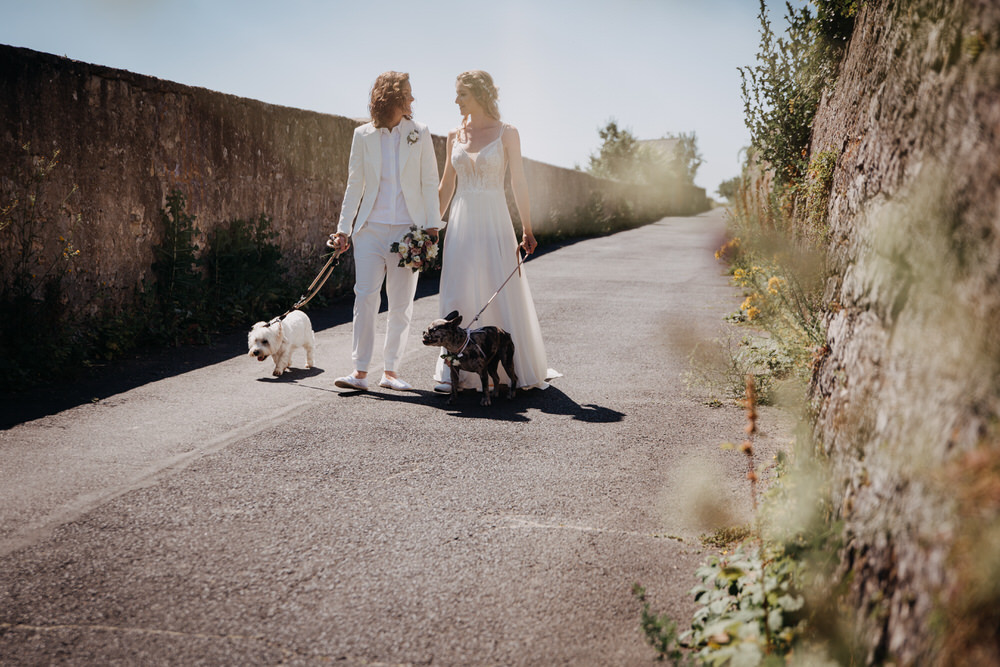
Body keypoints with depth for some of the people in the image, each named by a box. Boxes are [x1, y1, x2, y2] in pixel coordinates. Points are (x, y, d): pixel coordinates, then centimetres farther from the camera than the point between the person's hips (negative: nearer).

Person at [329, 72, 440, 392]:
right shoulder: (363, 135, 5)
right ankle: (360, 371, -4)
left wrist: (432, 225, -3)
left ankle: (390, 370, 12)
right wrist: (343, 228, 5)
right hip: (371, 227, 0)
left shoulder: (419, 134, 5)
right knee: (365, 296, -8)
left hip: (408, 229, 0)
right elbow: (354, 184, 8)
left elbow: (429, 182, 5)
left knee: (401, 303, 3)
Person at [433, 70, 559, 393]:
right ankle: (456, 370, 9)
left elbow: (519, 183, -2)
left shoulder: (506, 133, -1)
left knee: (503, 293, -1)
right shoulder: (455, 136, 10)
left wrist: (527, 229, -7)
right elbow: (446, 187, 14)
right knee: (459, 296, 2)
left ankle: (516, 369, 12)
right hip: (461, 223, 4)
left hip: (494, 221, -3)